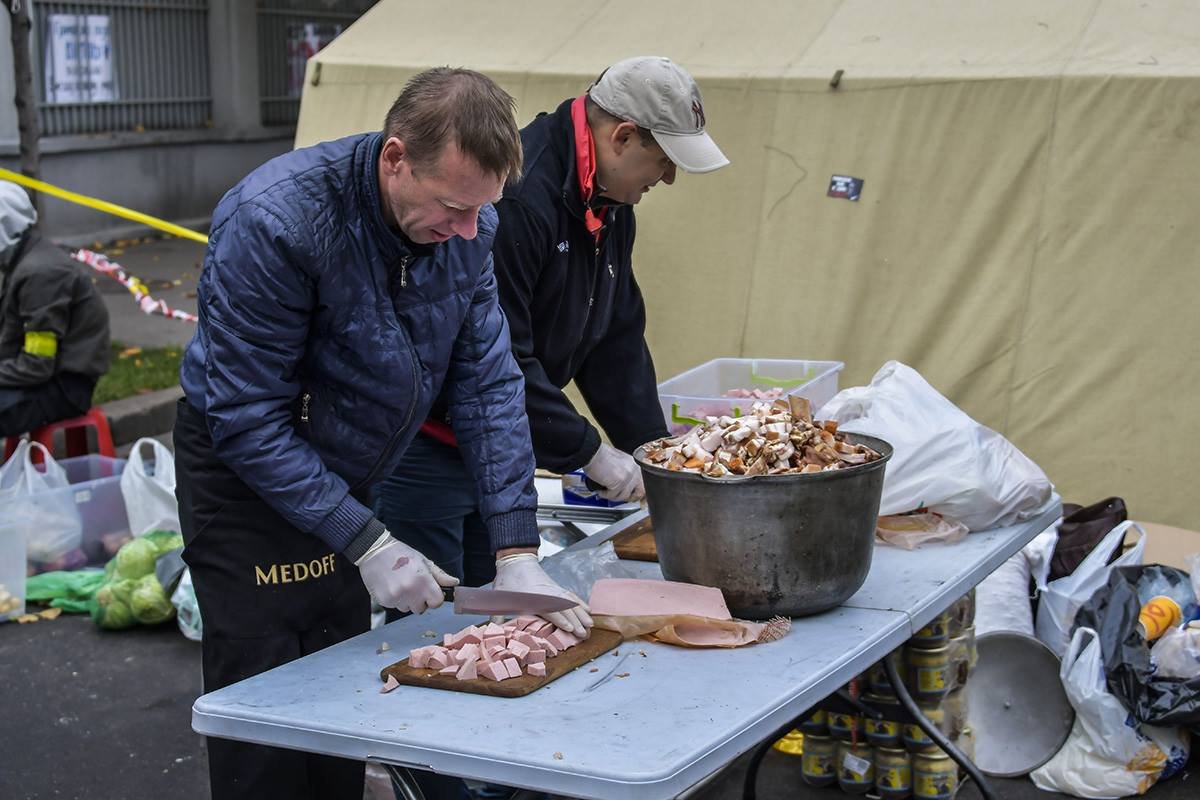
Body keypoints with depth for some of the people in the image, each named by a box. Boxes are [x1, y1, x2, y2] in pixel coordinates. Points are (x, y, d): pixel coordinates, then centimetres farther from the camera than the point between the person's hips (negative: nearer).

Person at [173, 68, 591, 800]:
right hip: (247, 477, -6)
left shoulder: (467, 226, -12)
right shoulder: (273, 221, -30)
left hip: (346, 476, 6)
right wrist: (366, 543, -25)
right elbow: (246, 420, -26)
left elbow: (488, 386, -9)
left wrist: (518, 553, -15)